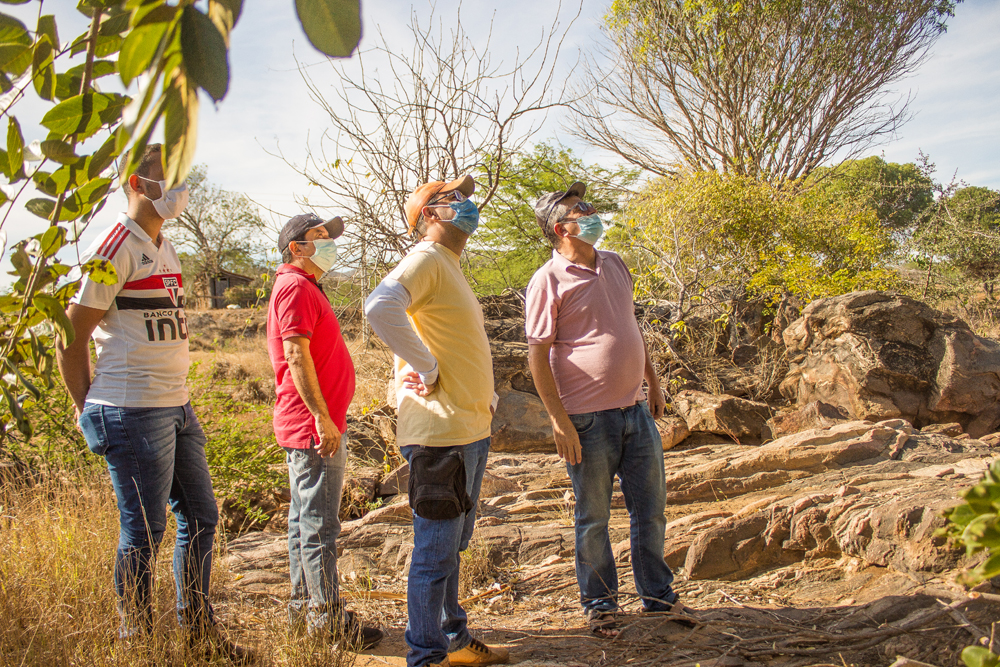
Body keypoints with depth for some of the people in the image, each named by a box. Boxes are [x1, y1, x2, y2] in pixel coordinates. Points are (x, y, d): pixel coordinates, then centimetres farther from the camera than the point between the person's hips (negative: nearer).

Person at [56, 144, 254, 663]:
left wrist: (176, 395, 15)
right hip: (134, 412, -9)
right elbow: (70, 336, -11)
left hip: (176, 406, 9)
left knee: (200, 517, 14)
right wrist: (88, 410, -4)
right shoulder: (114, 248, -11)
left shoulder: (163, 247, 16)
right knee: (144, 531, 0)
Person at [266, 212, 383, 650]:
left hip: (304, 427, 11)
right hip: (315, 427, -11)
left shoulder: (303, 287, 22)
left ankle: (304, 608, 23)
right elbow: (296, 356, -20)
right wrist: (322, 417, -22)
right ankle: (327, 618, 0)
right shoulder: (296, 287, -11)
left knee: (306, 521, 14)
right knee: (319, 524, -6)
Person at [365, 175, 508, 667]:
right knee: (436, 553, -1)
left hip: (469, 429, 10)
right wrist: (426, 368, -22)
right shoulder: (425, 259, -11)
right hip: (439, 432, -10)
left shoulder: (450, 267, 19)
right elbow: (379, 307, -30)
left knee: (452, 547, 18)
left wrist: (482, 399, 18)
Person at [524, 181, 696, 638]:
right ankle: (599, 604, 24)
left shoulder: (615, 265, 11)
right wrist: (559, 421, -17)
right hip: (589, 419, -6)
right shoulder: (548, 281, -10)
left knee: (650, 509, 14)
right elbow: (537, 355, -13)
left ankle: (658, 595, 30)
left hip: (636, 411, 6)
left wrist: (654, 383, 20)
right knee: (593, 518, 7)